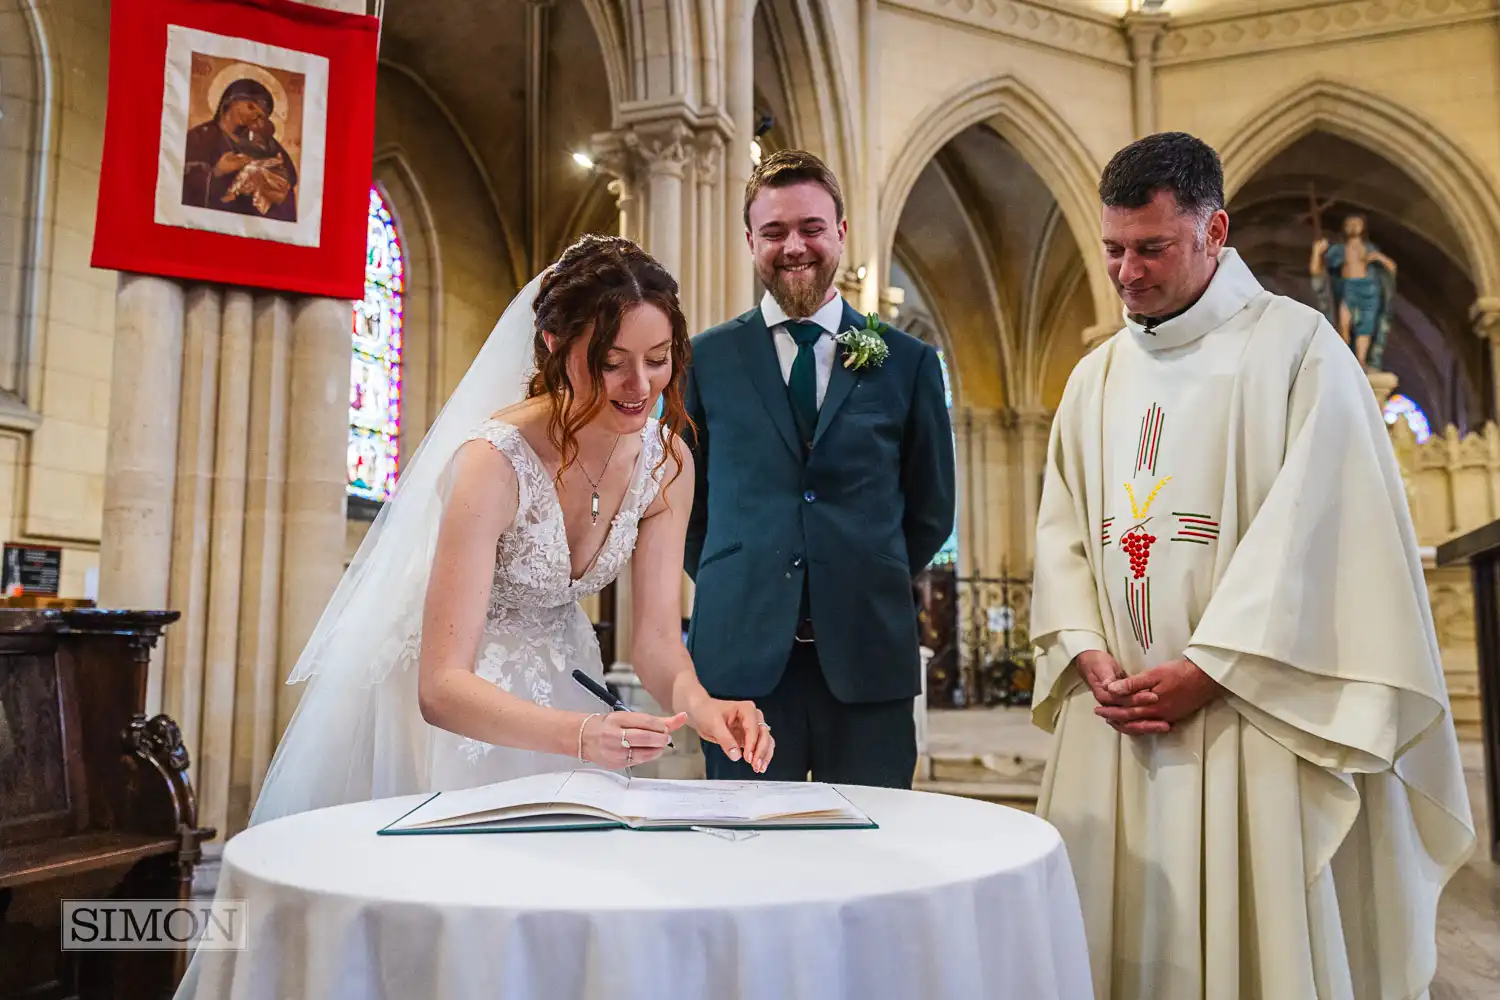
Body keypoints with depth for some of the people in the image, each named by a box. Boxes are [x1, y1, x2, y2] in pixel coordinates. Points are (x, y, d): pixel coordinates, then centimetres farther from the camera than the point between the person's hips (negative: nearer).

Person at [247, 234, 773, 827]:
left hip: (557, 683, 5)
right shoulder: (496, 462, -31)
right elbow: (441, 688, -34)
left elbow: (657, 639, -13)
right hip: (455, 702, -4)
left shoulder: (667, 462, -13)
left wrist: (698, 704, -35)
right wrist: (580, 733, -50)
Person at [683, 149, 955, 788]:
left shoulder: (907, 362, 6)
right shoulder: (705, 359, 6)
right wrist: (731, 590, 5)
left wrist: (869, 588, 8)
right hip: (741, 657, 0)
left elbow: (931, 511, 12)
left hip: (868, 657, 0)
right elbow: (684, 501, 13)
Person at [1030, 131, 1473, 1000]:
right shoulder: (1096, 379, 14)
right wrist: (1088, 655, -6)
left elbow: (1314, 530, -11)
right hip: (1116, 725, 5)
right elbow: (1064, 531, 10)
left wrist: (1206, 670, -15)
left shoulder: (1295, 346, -3)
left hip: (1249, 715, -5)